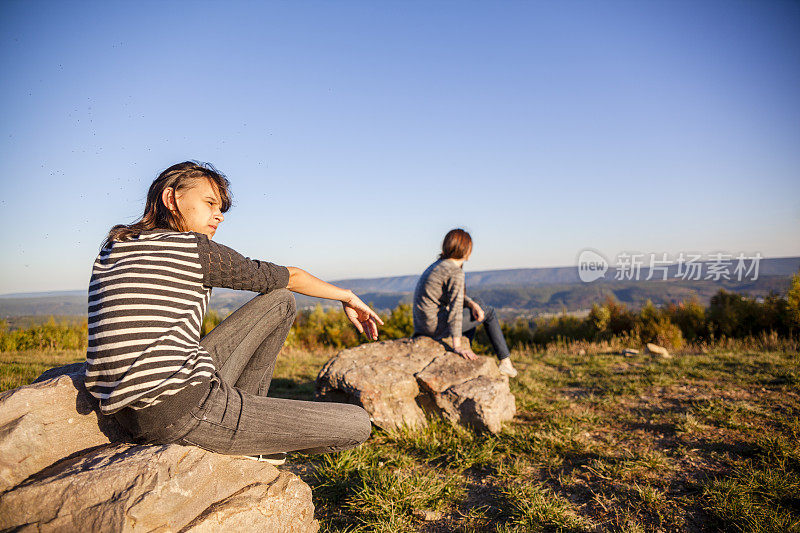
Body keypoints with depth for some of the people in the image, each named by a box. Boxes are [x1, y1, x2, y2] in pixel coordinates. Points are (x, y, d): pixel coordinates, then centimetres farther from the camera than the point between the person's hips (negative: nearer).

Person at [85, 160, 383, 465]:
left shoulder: (111, 250, 16)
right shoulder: (196, 249, -7)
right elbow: (292, 277, 4)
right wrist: (348, 298, 20)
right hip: (184, 414, -9)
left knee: (281, 301, 16)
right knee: (357, 423, -4)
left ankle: (242, 417, 20)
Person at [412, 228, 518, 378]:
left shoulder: (440, 264, 10)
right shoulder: (456, 272, -19)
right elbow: (455, 308, -24)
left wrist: (473, 304, -2)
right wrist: (457, 345, -26)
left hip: (425, 320, 9)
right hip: (436, 326, -9)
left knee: (477, 304, 27)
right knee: (489, 312, 7)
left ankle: (466, 354, 33)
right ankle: (505, 361, 16)